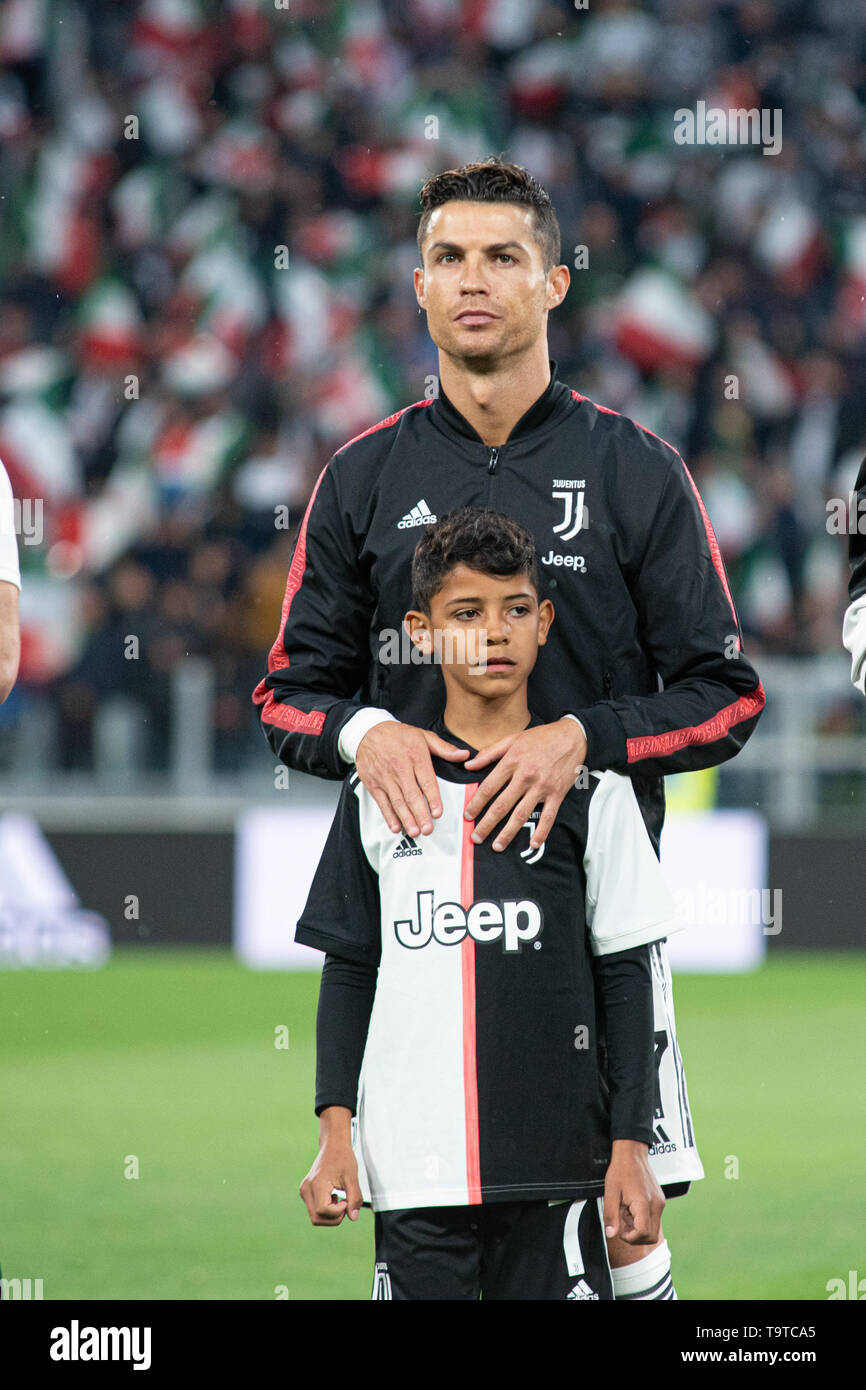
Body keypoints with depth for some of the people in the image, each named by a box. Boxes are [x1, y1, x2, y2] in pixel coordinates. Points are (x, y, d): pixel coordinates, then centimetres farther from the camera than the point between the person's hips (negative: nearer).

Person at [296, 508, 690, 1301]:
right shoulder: (379, 792, 9)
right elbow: (349, 973, 12)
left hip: (555, 1166, -1)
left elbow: (626, 978, 4)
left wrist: (631, 1147, -1)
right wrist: (334, 1130, 4)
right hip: (412, 1167, 1)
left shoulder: (590, 789, 4)